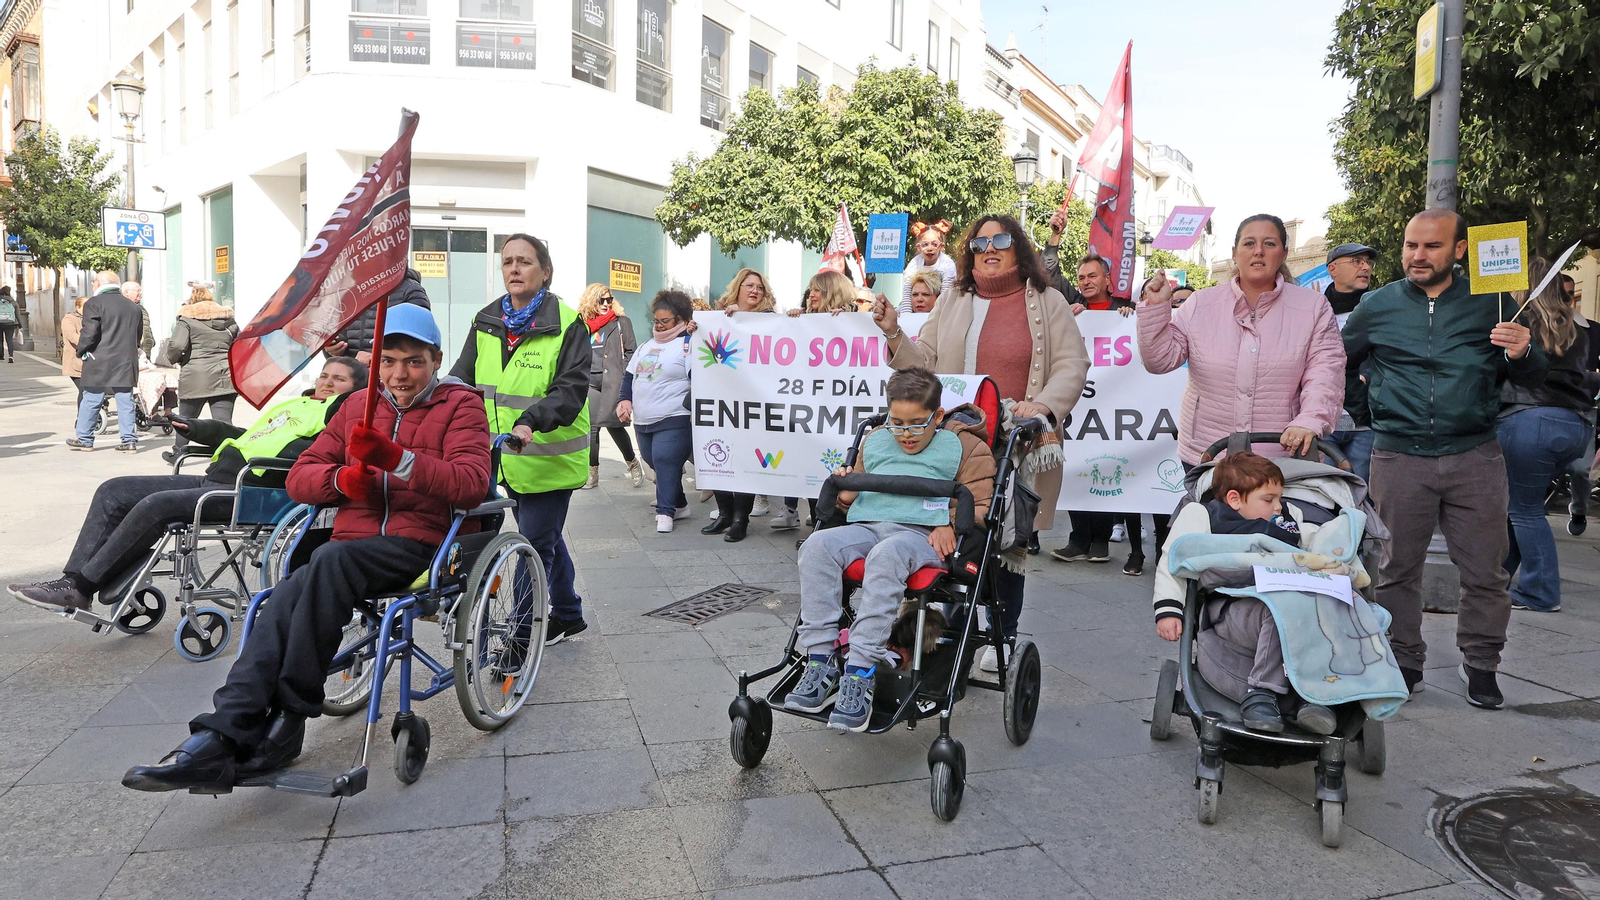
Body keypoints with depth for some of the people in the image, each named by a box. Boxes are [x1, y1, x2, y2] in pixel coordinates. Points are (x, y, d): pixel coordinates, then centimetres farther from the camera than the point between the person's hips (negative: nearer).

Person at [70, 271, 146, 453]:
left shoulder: (94, 303, -7)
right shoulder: (134, 307, 12)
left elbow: (90, 332, -14)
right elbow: (138, 335, 16)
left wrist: (82, 351, 0)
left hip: (99, 363, -4)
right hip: (126, 363, 5)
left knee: (90, 402, 6)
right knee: (126, 403, 5)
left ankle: (84, 439, 15)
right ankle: (130, 440, 4)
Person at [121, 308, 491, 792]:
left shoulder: (461, 406, 4)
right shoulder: (358, 405, 21)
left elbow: (473, 484, -14)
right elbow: (299, 475, 18)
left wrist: (395, 458, -26)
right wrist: (342, 479, -6)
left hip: (423, 544, -5)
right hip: (351, 545, 5)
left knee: (329, 561, -34)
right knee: (283, 602, -26)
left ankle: (288, 723, -24)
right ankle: (221, 738, -32)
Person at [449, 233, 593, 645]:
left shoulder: (568, 324, -10)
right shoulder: (486, 322, 7)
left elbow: (571, 389, -19)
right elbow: (462, 378, 4)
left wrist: (531, 421, -35)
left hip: (549, 456, -6)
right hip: (509, 456, 6)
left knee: (534, 546, -4)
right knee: (545, 538, 19)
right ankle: (568, 616, 36)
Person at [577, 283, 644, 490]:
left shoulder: (621, 322, 7)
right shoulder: (583, 324, 14)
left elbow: (631, 352, 3)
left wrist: (627, 379, -7)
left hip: (613, 381, -3)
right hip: (590, 381, 3)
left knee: (614, 425, -7)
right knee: (591, 427, 0)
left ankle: (633, 464, 14)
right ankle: (593, 473, 9)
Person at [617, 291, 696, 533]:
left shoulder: (688, 345, -4)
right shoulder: (645, 347, 20)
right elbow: (628, 377, 22)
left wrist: (688, 403, -26)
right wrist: (624, 400, 10)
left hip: (674, 422, -8)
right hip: (642, 422, 8)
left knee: (666, 462, -14)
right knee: (658, 465, 12)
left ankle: (665, 511, -5)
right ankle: (679, 505, 25)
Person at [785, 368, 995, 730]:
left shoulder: (962, 447, 16)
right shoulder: (875, 441, 29)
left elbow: (977, 503, 10)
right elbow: (856, 495, 36)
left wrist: (950, 525, -10)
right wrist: (845, 494, 12)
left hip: (922, 533, -4)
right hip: (865, 526, 5)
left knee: (886, 555, -41)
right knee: (817, 545, -29)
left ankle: (859, 673, -42)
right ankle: (820, 662, -29)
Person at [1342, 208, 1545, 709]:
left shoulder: (1490, 303, 4)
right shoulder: (1377, 306, 5)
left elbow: (1533, 379, 8)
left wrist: (1523, 355, -13)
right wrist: (1370, 408, 3)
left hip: (1476, 457, 0)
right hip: (1399, 458, 0)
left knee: (1485, 570, 6)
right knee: (1399, 568, 8)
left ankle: (1481, 664, 23)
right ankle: (1405, 662, 22)